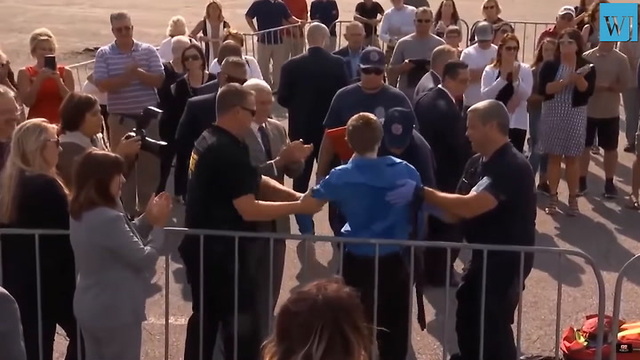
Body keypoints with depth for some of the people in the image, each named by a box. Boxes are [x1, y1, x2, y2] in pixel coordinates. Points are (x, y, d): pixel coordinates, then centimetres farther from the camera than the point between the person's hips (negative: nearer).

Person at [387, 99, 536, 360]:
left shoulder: (512, 167, -24)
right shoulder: (477, 163, 6)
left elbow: (469, 206, -33)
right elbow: (457, 212, 6)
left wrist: (420, 192, -29)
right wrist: (425, 203, -10)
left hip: (508, 259, -9)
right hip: (484, 254, 9)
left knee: (493, 325, -4)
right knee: (468, 318, 19)